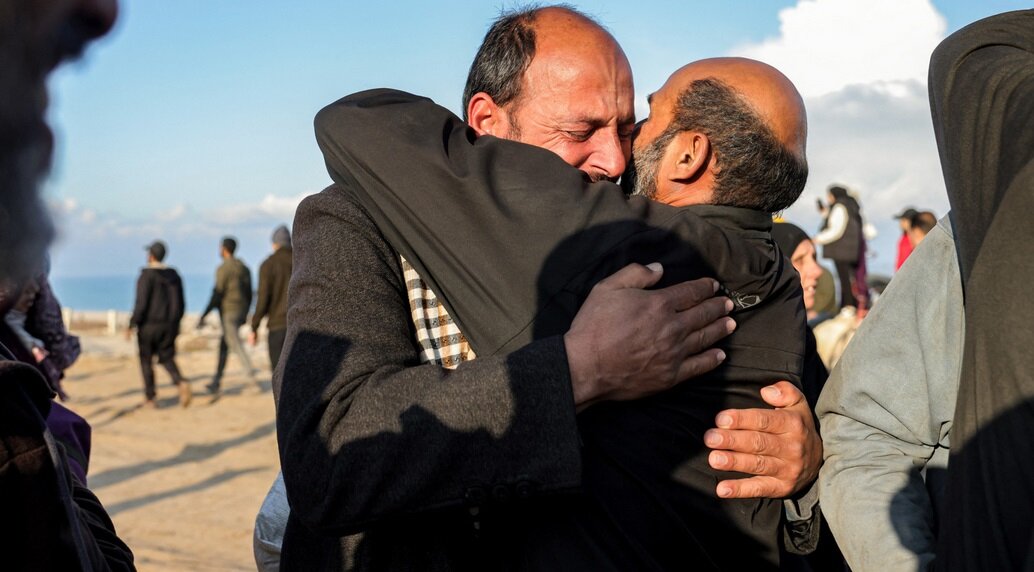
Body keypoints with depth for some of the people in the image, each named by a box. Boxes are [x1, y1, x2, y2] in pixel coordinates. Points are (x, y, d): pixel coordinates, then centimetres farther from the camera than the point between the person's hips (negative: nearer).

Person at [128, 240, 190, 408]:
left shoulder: (147, 276, -12)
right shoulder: (174, 275, 6)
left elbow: (141, 304, -18)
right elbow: (181, 304, 8)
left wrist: (131, 325, -10)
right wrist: (175, 323, 20)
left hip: (148, 325, -5)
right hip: (168, 325, 5)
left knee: (146, 361, 10)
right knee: (167, 358, 13)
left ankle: (150, 398, 14)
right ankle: (181, 382, -15)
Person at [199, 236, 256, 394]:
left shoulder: (223, 268, -11)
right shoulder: (244, 268, 12)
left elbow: (217, 294, -15)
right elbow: (249, 293, 15)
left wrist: (203, 316, -11)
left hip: (228, 312, -8)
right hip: (241, 312, 8)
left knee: (236, 346, -10)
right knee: (224, 346, 14)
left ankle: (251, 377, -21)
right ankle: (216, 381, 18)